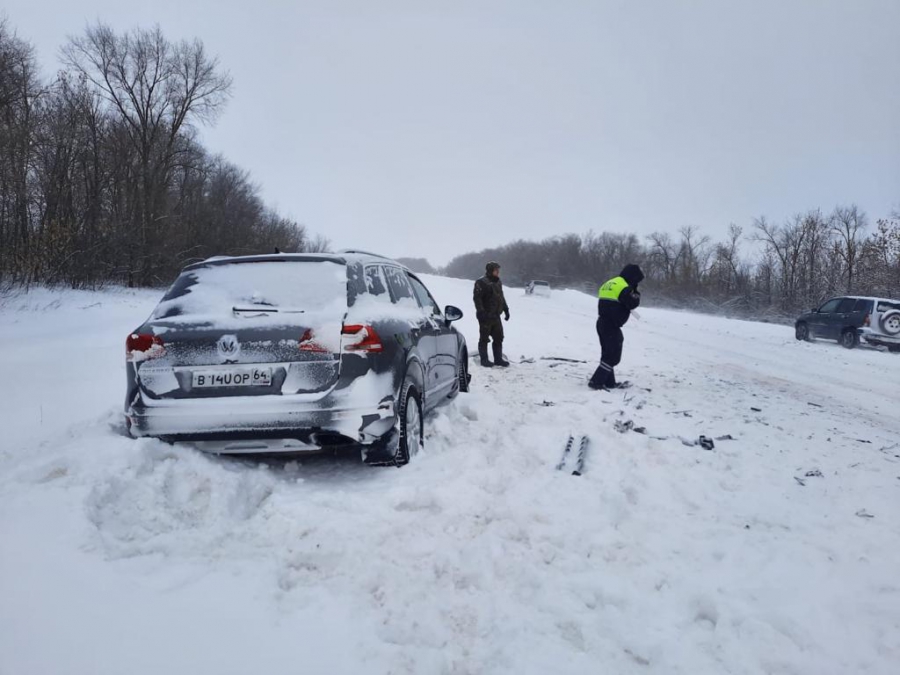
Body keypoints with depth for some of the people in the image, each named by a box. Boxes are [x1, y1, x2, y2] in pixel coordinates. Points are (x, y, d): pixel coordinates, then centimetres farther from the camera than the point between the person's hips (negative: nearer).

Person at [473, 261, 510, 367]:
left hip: (496, 316, 8)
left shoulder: (498, 282, 14)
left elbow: (501, 297, 24)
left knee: (498, 338, 11)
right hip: (486, 317, -8)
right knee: (484, 339, 1)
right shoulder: (481, 283, -12)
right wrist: (481, 312, -23)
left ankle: (498, 359, 20)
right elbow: (477, 298, -17)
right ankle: (484, 359, 8)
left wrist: (506, 309, 19)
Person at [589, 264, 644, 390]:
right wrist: (636, 293, 6)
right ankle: (596, 382, -7)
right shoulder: (624, 287, -14)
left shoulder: (608, 284, 15)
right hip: (612, 326, -9)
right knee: (613, 357, -3)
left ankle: (609, 382, 23)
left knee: (608, 354, 17)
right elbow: (633, 304, -10)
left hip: (602, 323, 9)